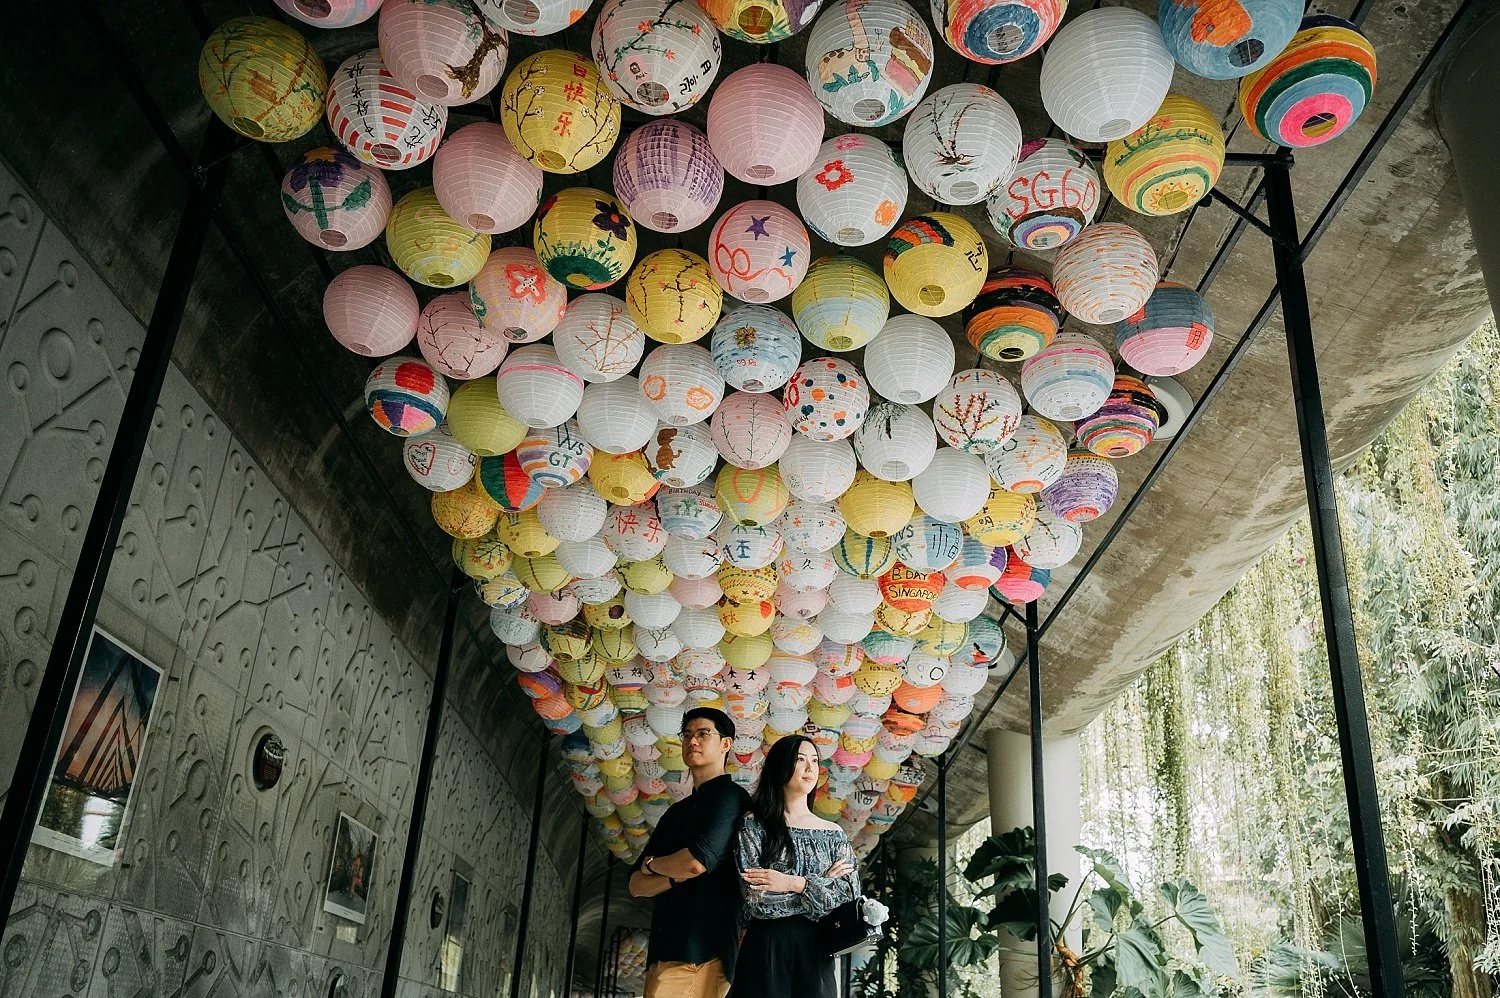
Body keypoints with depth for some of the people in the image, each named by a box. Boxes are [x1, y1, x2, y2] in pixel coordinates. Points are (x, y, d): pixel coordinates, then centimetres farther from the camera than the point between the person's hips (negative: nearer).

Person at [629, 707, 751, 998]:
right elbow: (637, 884, 16)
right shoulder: (676, 812, 22)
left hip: (702, 952, -7)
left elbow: (698, 862, -17)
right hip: (664, 950, 7)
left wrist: (651, 864, 4)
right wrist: (678, 875, -6)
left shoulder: (730, 796, -2)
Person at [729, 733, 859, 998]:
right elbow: (755, 900, -13)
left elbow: (850, 897, -3)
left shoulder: (833, 834, 9)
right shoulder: (754, 825, -3)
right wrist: (823, 882, -8)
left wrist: (794, 883, -14)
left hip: (816, 952, 3)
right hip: (765, 951, -3)